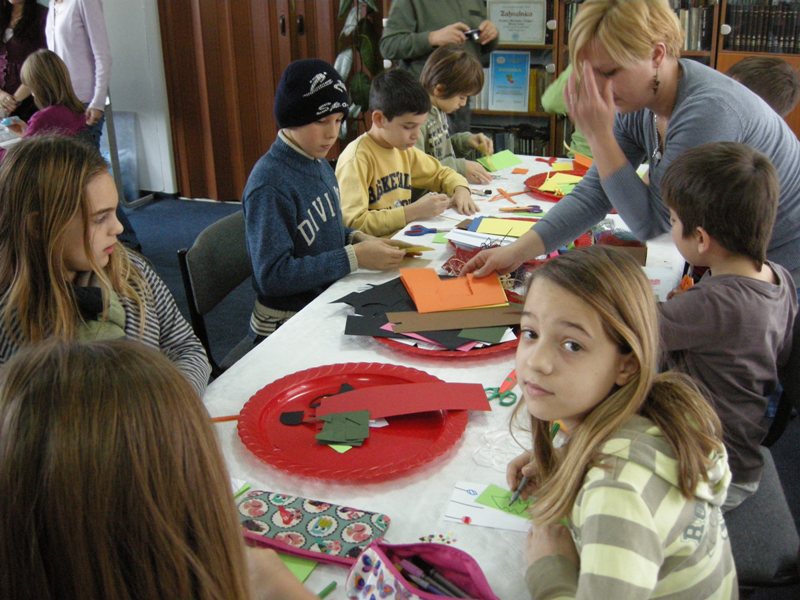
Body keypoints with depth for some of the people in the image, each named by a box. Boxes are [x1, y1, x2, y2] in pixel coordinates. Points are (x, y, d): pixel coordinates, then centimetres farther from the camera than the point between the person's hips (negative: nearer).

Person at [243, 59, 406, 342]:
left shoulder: (318, 163, 5)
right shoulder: (270, 186, -20)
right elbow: (273, 276, -23)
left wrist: (356, 238, -3)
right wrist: (355, 257, -24)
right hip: (287, 326, -8)